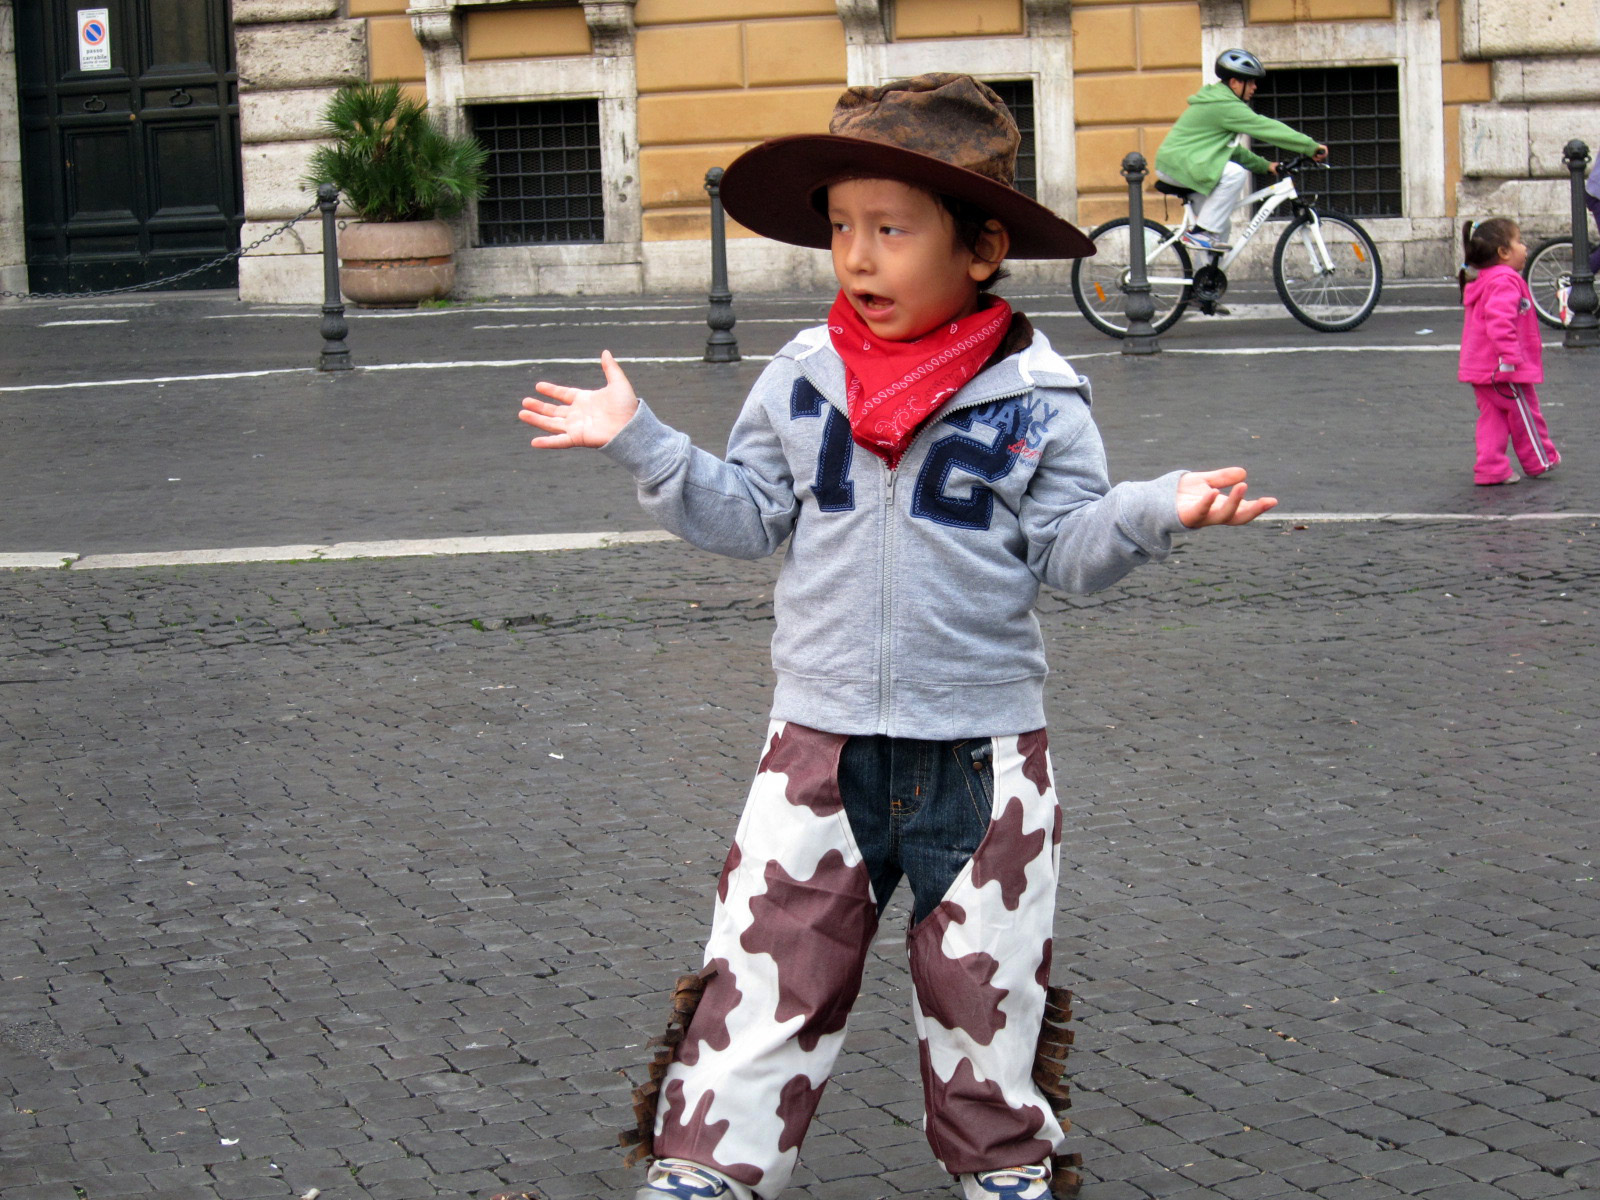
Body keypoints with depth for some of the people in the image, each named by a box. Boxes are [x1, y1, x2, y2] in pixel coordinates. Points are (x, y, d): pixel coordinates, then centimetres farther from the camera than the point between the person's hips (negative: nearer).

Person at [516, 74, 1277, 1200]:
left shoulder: (1037, 394, -6)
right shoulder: (802, 379, 1)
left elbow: (1068, 546, -5)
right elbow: (748, 515, 7)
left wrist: (1158, 509, -22)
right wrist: (642, 442, -1)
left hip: (983, 746, -1)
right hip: (820, 738, 1)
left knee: (983, 977, 13)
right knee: (768, 961, 1)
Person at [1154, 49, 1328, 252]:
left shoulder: (1217, 101, 19)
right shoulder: (1225, 105, -16)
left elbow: (1232, 148, 27)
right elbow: (1264, 127, -19)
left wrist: (1264, 165, 19)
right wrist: (1311, 146, -17)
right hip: (1178, 162, -11)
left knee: (1222, 224, 10)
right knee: (1235, 173, -26)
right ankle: (1201, 232, -23)